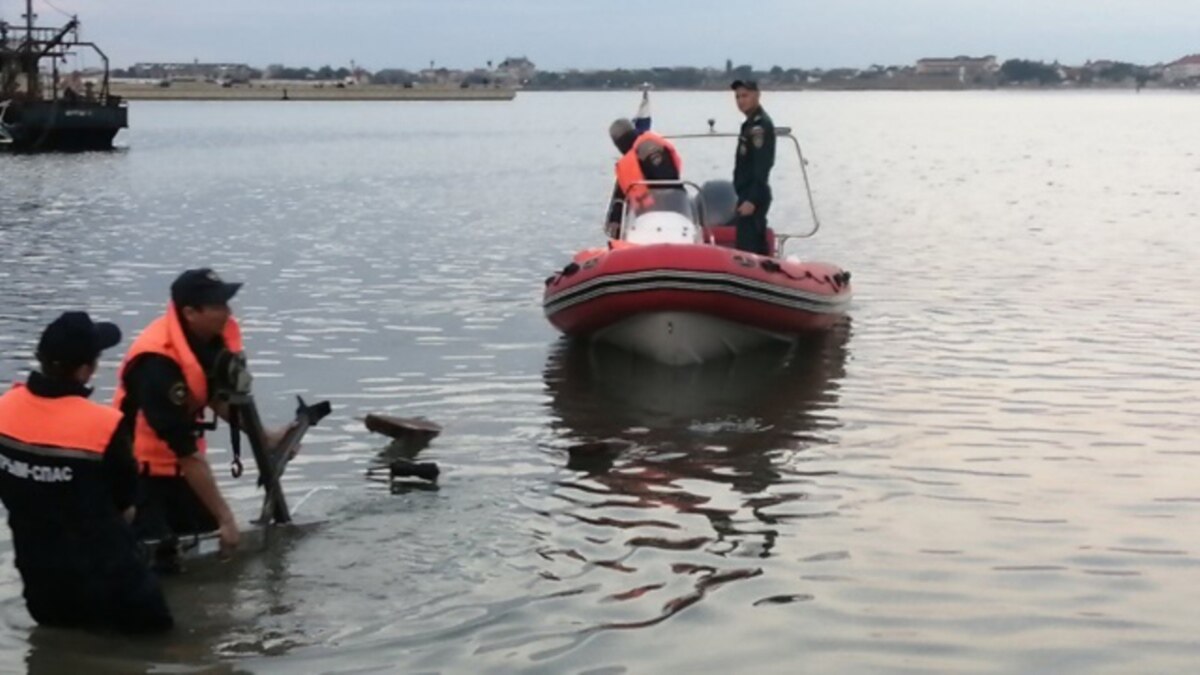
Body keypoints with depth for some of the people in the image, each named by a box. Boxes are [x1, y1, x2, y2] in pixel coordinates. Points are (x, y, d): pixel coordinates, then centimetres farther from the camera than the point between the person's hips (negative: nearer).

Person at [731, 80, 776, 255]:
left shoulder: (761, 124, -15)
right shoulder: (751, 123, 16)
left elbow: (762, 167, -22)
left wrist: (751, 199, -26)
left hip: (752, 197, -11)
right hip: (750, 195, 11)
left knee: (746, 250, -13)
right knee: (758, 248, 14)